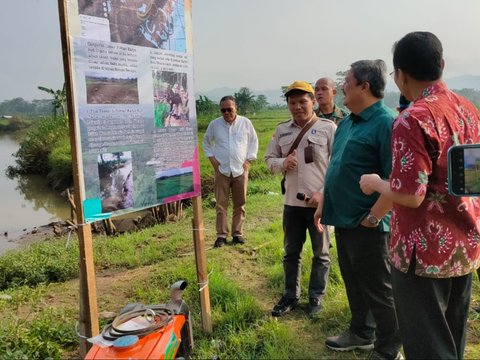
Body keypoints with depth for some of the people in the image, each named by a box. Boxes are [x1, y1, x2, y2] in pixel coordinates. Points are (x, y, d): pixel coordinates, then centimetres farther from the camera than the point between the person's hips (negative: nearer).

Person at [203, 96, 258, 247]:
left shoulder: (245, 123, 1)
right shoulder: (214, 124, 1)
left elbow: (254, 141, 10)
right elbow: (206, 142, 14)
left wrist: (249, 159, 1)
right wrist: (211, 158, 2)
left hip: (241, 171, 0)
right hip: (222, 171, 0)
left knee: (240, 205, 7)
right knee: (221, 205, 1)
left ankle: (237, 233, 18)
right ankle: (221, 235, 9)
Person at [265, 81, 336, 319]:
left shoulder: (328, 128, -5)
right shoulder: (282, 130, 8)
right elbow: (270, 159, 13)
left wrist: (324, 193, -16)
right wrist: (283, 163, -10)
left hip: (320, 202, -4)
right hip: (292, 203, 4)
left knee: (320, 254, 9)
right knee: (290, 252, 15)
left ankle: (316, 298, 25)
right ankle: (290, 296, 31)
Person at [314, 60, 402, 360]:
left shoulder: (386, 122, -17)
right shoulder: (346, 122, 11)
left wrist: (372, 218, -21)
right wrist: (324, 204, 18)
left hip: (367, 226, -9)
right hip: (344, 220, 9)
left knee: (379, 289, 6)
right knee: (355, 283, 22)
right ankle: (361, 334, 40)